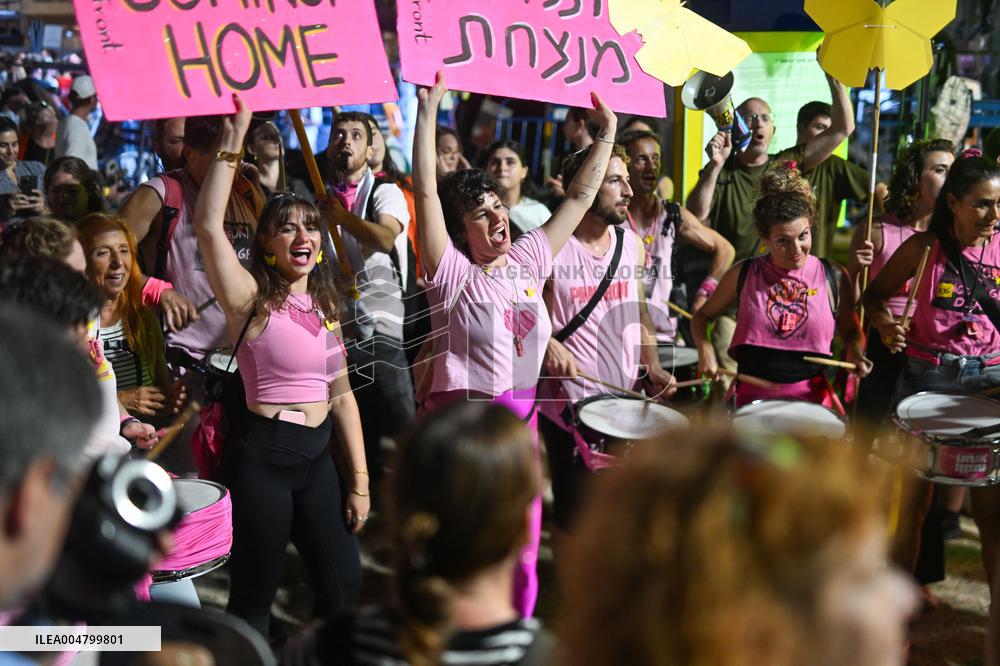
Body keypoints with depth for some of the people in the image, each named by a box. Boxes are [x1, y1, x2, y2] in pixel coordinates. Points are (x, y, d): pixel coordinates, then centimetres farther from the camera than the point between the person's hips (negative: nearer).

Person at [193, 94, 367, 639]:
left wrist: (359, 481, 9)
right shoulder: (252, 300, -9)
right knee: (254, 594, 6)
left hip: (318, 455, 6)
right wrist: (232, 140, -27)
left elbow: (341, 394, 11)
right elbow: (208, 225, -26)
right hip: (262, 454, -6)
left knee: (344, 583, 13)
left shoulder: (323, 306, 9)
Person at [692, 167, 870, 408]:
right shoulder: (743, 274, 2)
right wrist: (705, 349, -5)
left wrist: (855, 354, -4)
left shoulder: (833, 277, 3)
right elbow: (702, 316, 14)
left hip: (812, 395, 1)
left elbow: (850, 331, 17)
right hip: (753, 395, -1)